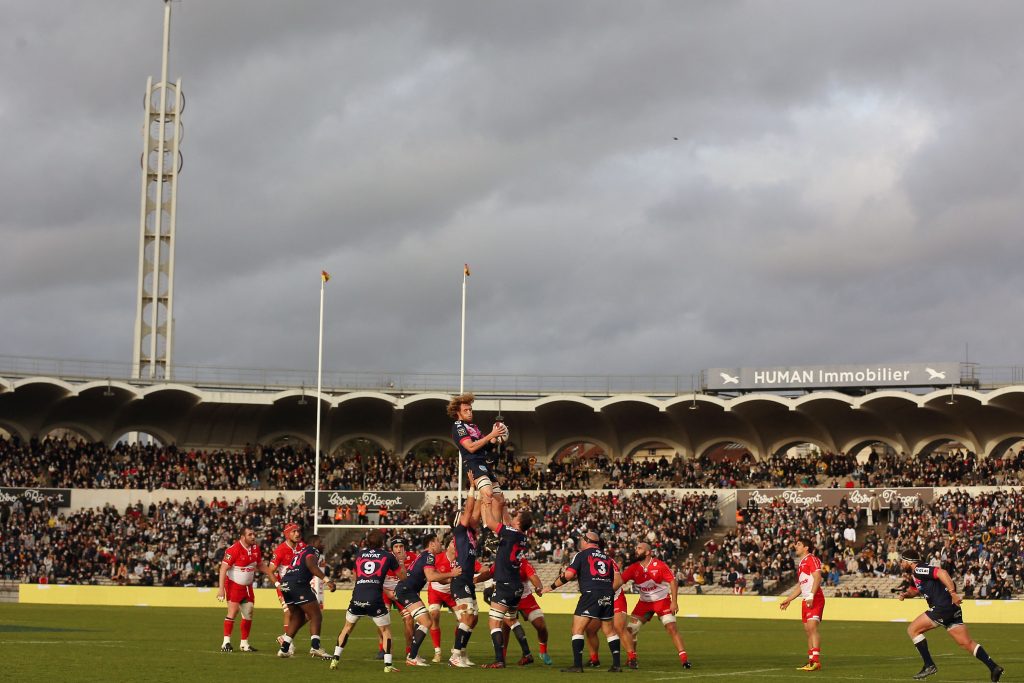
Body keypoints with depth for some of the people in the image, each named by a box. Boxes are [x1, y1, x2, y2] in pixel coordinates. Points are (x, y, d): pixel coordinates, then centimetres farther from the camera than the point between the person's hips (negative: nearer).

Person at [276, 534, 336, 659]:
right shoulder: (313, 551, 2)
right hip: (298, 584, -9)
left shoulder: (301, 552, 29)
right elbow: (311, 565, -19)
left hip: (286, 584, 9)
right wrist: (327, 579, -29)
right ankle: (315, 647, -18)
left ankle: (284, 649, 22)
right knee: (316, 616, -5)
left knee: (298, 618, 21)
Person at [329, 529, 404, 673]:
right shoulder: (387, 556, 6)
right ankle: (388, 664, 2)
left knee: (347, 627, 24)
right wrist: (401, 562, 32)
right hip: (375, 600, -3)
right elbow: (403, 575, 14)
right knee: (386, 630, 13)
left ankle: (335, 659, 20)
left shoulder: (360, 554, 17)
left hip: (357, 598, 3)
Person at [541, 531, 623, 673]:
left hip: (591, 594, -6)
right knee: (610, 631, 16)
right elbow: (618, 580, 13)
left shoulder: (581, 555, 4)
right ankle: (617, 664, 12)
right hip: (607, 597, 6)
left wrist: (551, 587, 4)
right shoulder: (607, 558, 19)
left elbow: (568, 575, -7)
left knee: (577, 629, -1)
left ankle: (577, 665, -8)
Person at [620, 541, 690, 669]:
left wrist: (674, 602, -18)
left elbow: (673, 582, -14)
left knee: (671, 628, -16)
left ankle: (684, 659, -13)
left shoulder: (659, 566, -17)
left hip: (662, 601, -4)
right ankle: (631, 658, 13)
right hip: (644, 602, 4)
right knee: (630, 629, -3)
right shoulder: (633, 568, -7)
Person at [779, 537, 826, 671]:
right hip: (806, 600, 10)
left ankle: (816, 660, -25)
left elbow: (817, 578, -18)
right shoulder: (801, 563, 23)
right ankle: (811, 662, 11)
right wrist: (788, 599, 29)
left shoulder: (812, 559, -6)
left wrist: (811, 595, -28)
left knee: (812, 626, -19)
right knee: (807, 629, 8)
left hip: (815, 599, -10)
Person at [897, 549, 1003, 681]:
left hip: (942, 606, -10)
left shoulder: (919, 570, -8)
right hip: (952, 610, 10)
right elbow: (915, 590, 38)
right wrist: (905, 594, 14)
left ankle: (929, 665, -2)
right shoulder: (915, 574, 21)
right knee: (967, 643, 5)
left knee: (912, 630, -1)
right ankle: (994, 667, -3)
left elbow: (942, 573, -22)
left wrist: (953, 593, -28)